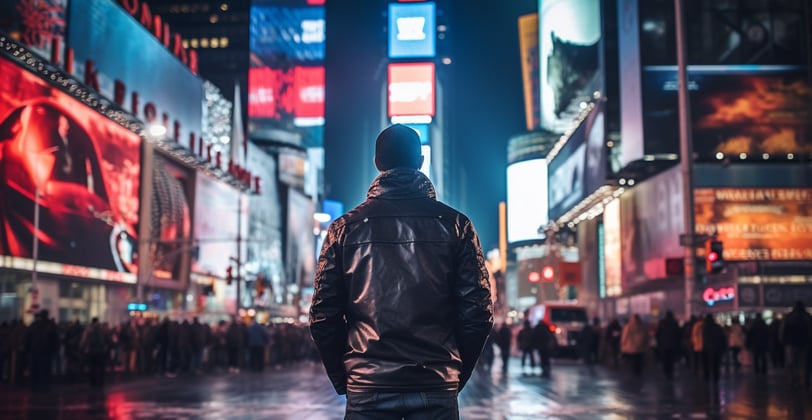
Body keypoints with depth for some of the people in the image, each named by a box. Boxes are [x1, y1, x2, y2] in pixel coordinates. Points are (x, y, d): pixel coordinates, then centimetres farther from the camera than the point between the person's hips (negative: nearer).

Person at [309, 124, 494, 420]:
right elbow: (478, 314, -2)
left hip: (367, 388, 0)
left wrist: (343, 380, 11)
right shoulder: (454, 224, 0)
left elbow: (323, 317, 0)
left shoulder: (345, 228, 1)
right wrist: (456, 376, 10)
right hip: (437, 388, 0)